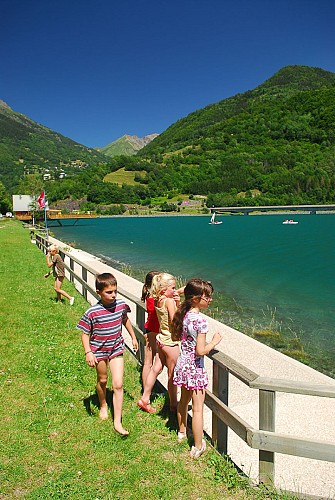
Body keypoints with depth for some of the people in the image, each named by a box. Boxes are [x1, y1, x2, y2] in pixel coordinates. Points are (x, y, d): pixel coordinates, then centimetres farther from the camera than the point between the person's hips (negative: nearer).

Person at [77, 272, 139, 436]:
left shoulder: (121, 305, -12)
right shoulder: (92, 313, -23)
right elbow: (85, 334, -12)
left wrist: (133, 337, 16)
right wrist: (88, 352, -23)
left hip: (116, 349, 2)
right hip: (99, 351, -1)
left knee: (118, 384, -3)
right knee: (102, 380, 21)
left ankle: (118, 422, 10)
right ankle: (103, 406, 50)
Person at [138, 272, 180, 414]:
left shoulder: (157, 300, 4)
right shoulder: (169, 301, -21)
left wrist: (177, 303, -4)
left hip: (161, 339, 8)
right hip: (170, 342, -8)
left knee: (156, 369, 19)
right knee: (172, 375, 8)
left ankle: (145, 398, 30)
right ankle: (173, 404, 25)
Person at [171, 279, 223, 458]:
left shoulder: (183, 315, -3)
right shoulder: (200, 320, -26)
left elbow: (175, 338, 10)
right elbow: (201, 351, -25)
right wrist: (215, 341, -11)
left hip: (182, 363, 8)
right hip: (195, 367, -8)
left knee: (184, 400, 26)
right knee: (198, 408, 7)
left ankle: (182, 432, 47)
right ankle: (198, 447, 20)